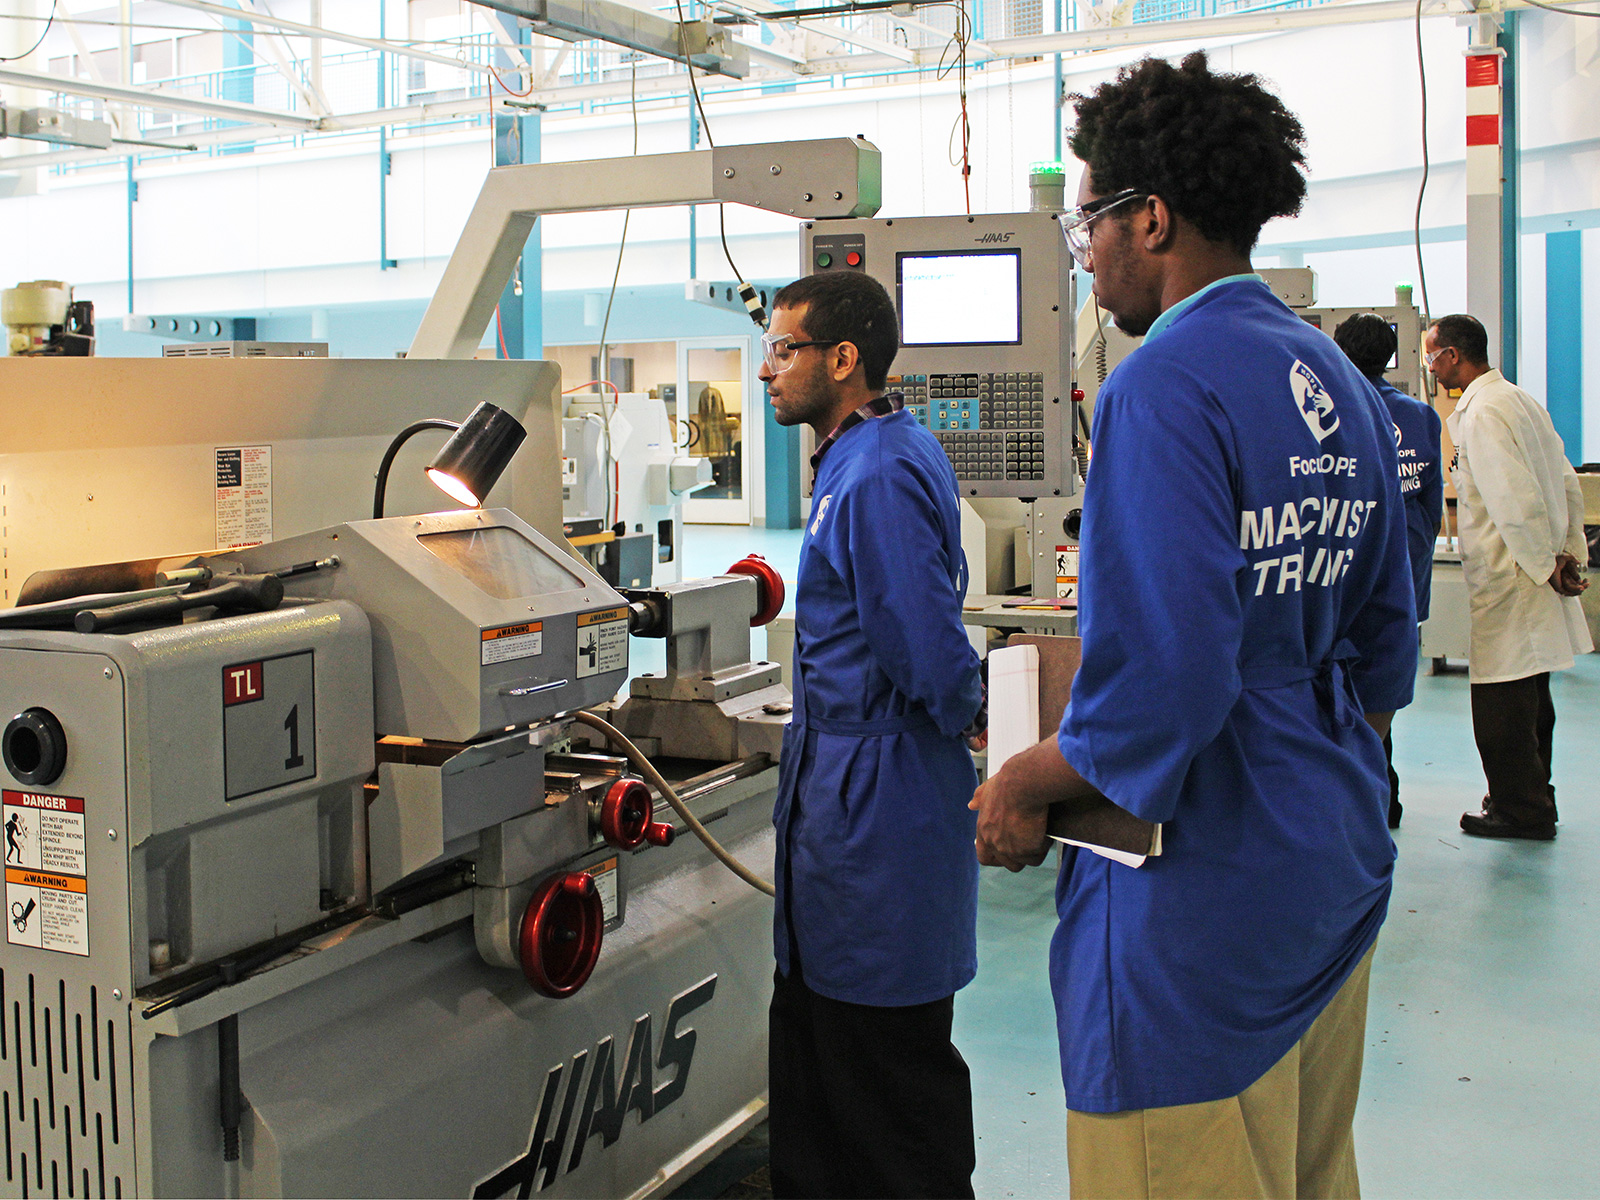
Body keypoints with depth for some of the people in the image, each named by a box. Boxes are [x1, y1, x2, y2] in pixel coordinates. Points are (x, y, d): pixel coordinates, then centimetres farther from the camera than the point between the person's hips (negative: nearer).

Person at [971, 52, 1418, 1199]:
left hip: (1204, 894, -9)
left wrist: (1025, 786, -13)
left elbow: (1161, 683, -27)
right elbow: (1384, 648, 17)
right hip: (1337, 865, 10)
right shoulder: (1338, 379, 9)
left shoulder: (1168, 384, -20)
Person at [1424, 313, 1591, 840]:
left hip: (1509, 584, -10)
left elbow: (1516, 499, -24)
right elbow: (1567, 483, 14)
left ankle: (1520, 810, 10)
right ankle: (1533, 800, 31)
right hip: (1538, 577, 10)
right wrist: (1571, 553, 11)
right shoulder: (1520, 399, 12)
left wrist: (1545, 565, -16)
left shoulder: (1481, 412, -17)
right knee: (1528, 695, 19)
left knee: (1501, 704, 1)